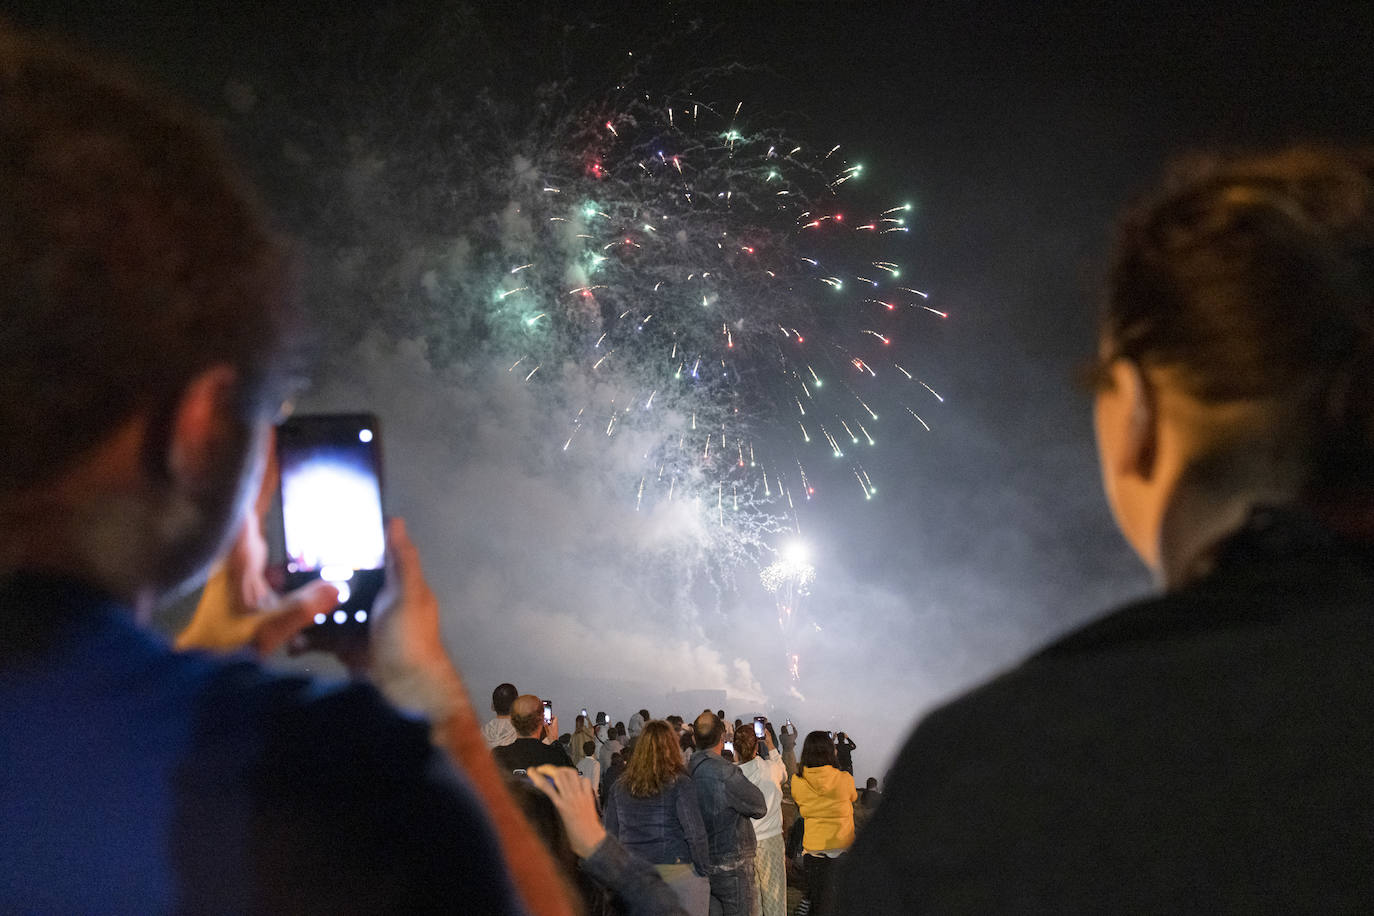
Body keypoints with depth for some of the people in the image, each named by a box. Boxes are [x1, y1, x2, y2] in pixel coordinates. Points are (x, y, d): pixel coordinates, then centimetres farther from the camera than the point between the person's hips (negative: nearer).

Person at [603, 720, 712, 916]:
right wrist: (704, 870, -3)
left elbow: (611, 834, 10)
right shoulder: (679, 784, -8)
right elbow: (695, 833, -12)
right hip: (677, 870, -4)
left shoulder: (619, 786, 5)